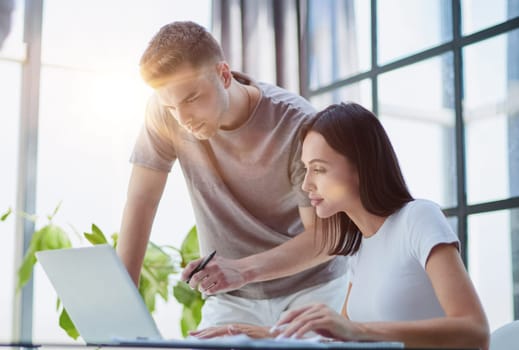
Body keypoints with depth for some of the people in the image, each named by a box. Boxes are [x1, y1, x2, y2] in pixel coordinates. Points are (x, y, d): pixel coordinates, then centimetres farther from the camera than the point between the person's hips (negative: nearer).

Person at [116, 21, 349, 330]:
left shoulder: (297, 124, -24)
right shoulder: (165, 113, -15)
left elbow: (326, 235, -22)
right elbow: (141, 203, -10)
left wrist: (244, 269, -37)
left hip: (309, 284, -2)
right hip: (232, 297, 2)